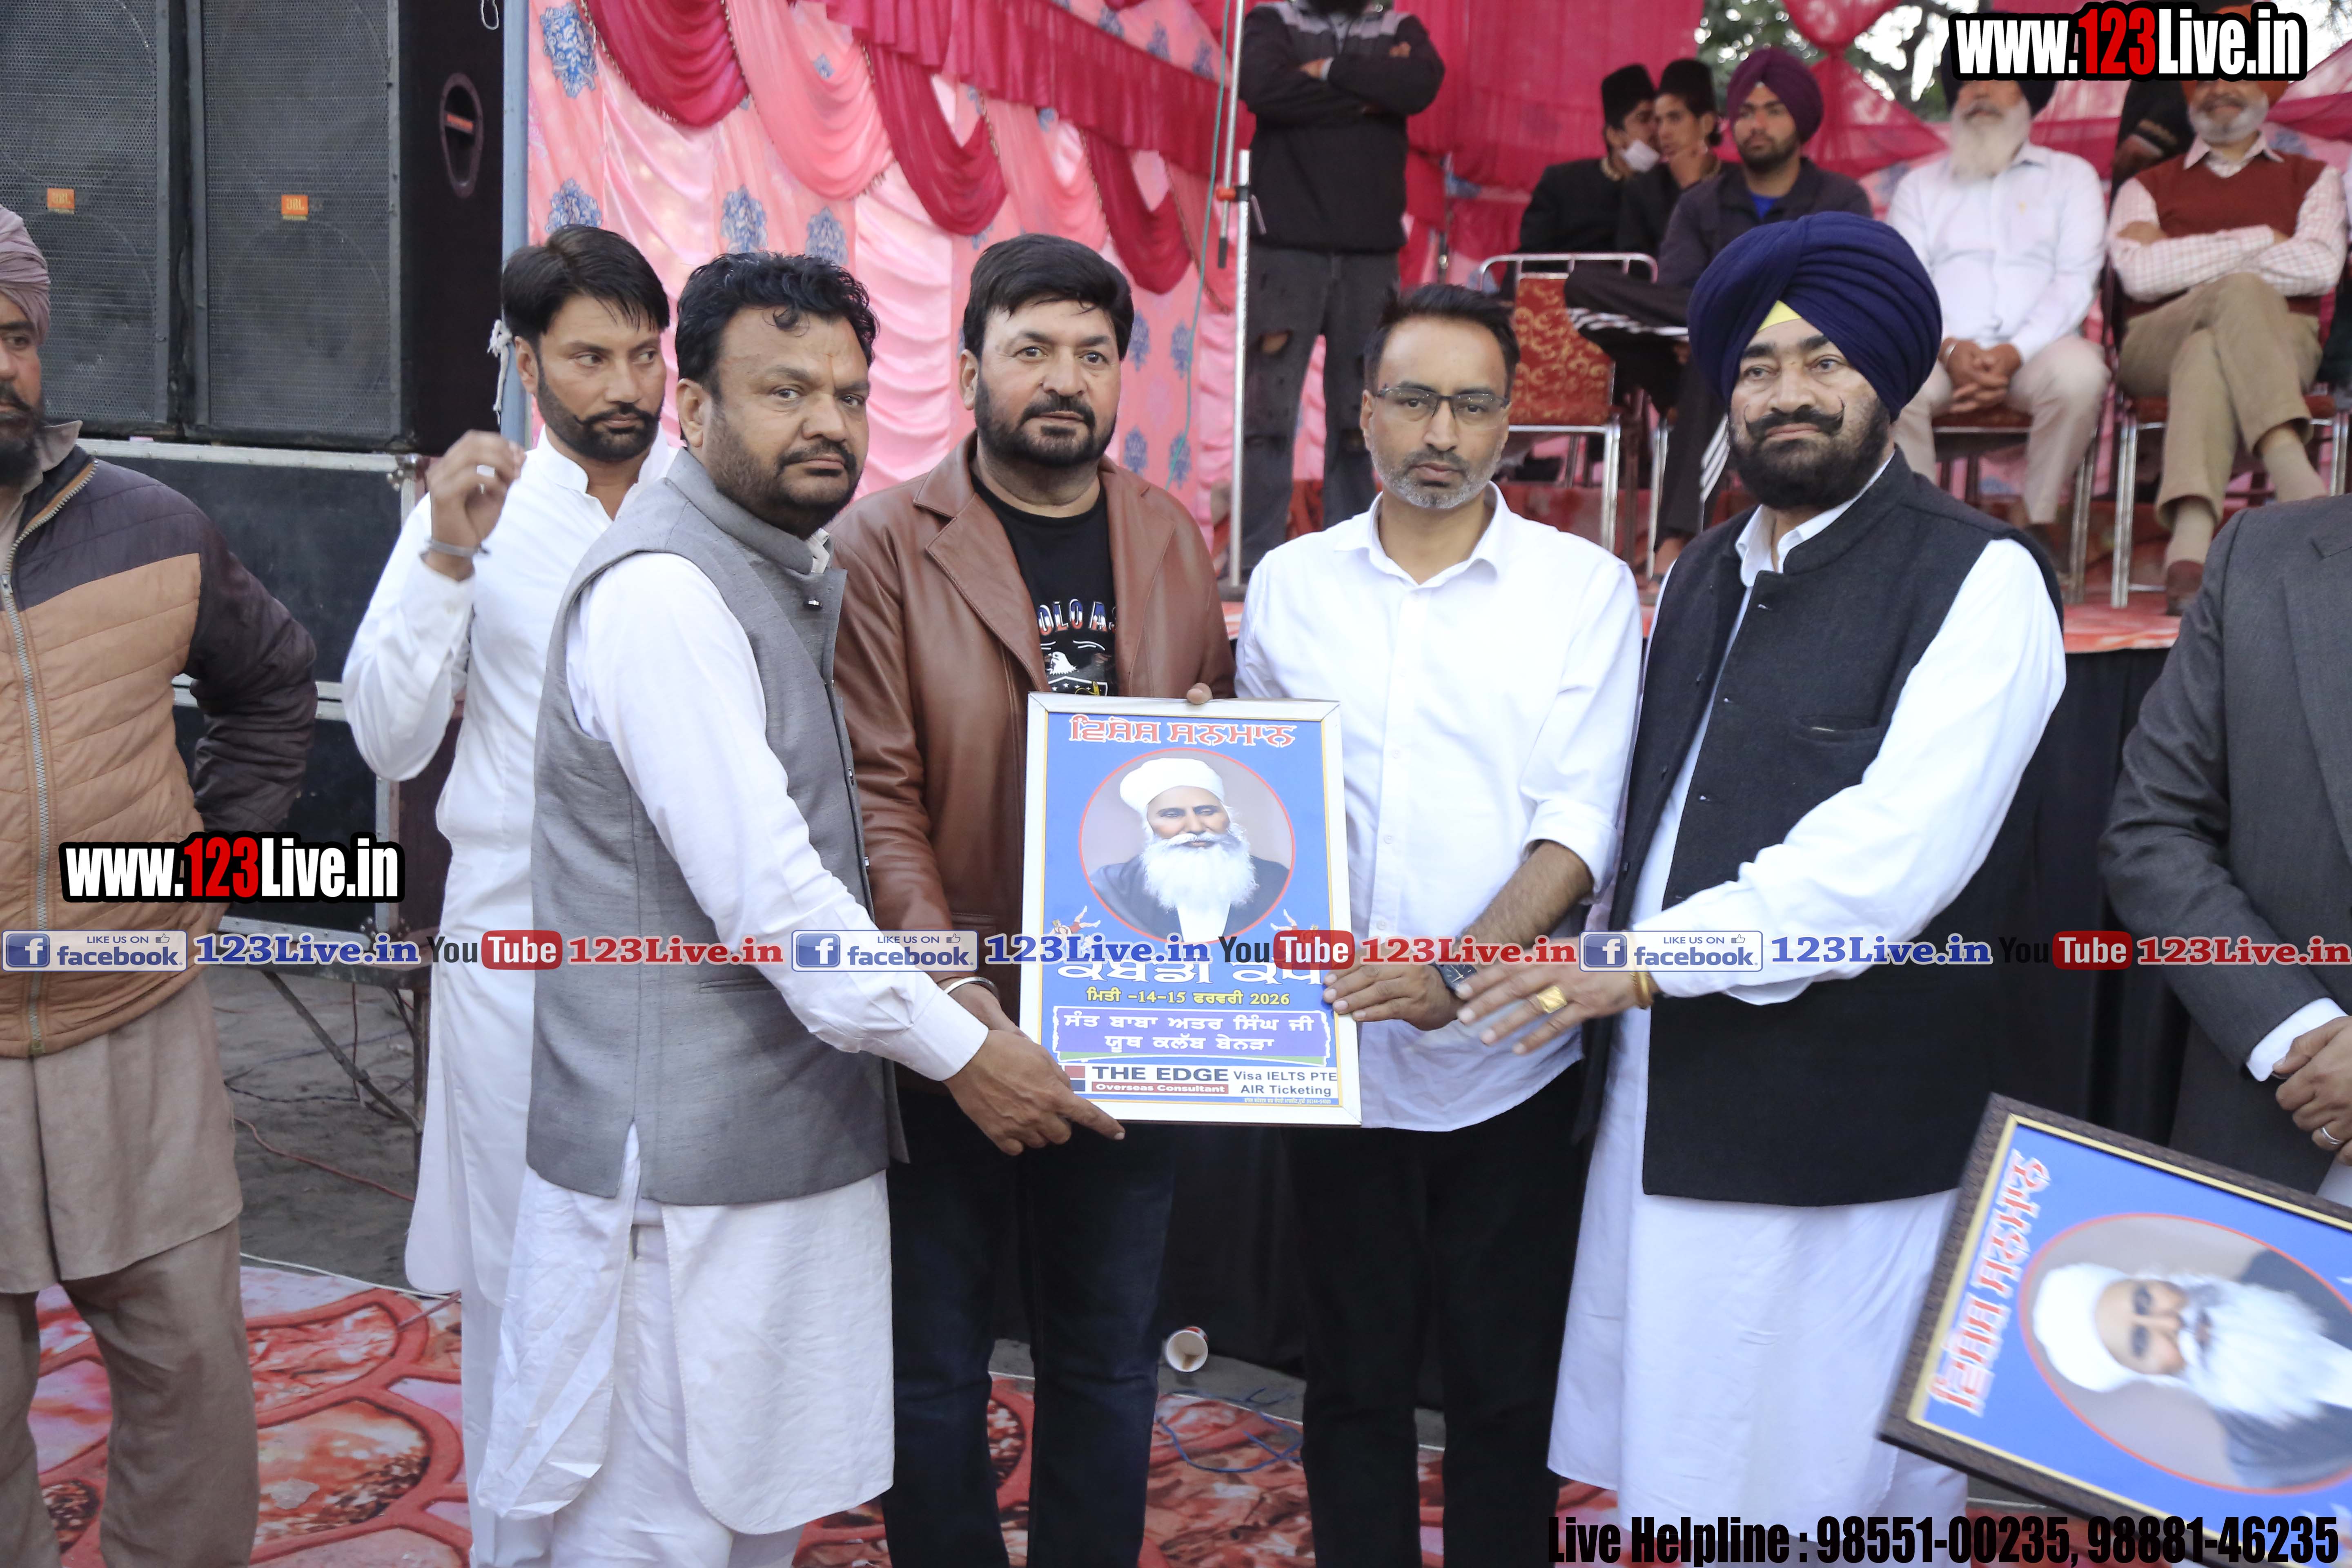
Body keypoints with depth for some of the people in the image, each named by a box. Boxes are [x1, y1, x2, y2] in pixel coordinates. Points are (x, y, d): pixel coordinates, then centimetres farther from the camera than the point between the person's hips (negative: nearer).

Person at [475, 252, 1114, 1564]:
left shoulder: (804, 581, 13)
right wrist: (962, 1051, -15)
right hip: (684, 1163, -9)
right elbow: (763, 890, -23)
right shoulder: (662, 593, -18)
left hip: (799, 1139, 9)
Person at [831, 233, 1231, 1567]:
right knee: (938, 1365, 13)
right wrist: (943, 979, -22)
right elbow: (875, 787, -12)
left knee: (1108, 1362, 16)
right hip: (951, 1028, -3)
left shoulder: (1175, 539, 8)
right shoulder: (888, 541, -5)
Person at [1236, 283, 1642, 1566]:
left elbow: (1581, 827, -9)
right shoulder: (1288, 585, 6)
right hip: (1336, 1054, 2)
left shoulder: (1585, 589, -2)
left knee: (1506, 1386, 10)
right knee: (1354, 1376, 14)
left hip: (1507, 1063, -2)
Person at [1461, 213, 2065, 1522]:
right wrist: (1610, 977, 9)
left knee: (1821, 1488, 6)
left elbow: (1893, 858, -20)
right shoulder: (1706, 575, 15)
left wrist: (1647, 962, -20)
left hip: (1836, 1146, -6)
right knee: (1676, 1479, 17)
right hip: (1660, 1111, 7)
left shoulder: (1979, 579, -9)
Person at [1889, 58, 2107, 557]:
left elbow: (2076, 280, 4)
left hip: (2036, 348, 0)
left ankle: (2041, 524, -18)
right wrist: (1948, 348, -14)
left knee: (2080, 373, -35)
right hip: (1944, 351, 0)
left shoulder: (2071, 175, 19)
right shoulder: (1920, 185, 23)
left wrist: (2014, 353, -15)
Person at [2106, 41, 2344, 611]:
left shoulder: (2311, 179, 24)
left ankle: (2189, 552, -57)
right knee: (2242, 291, -35)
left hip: (2281, 341, 0)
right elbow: (2139, 275, -1)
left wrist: (2189, 262, -1)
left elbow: (2321, 266, 0)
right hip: (2157, 346, 0)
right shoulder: (2148, 187, 23)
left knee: (2209, 355, -37)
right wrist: (2260, 241, 0)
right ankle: (2301, 489, -53)